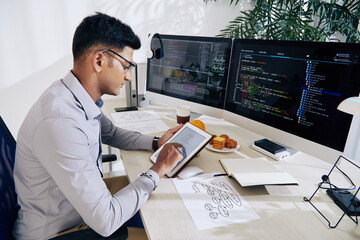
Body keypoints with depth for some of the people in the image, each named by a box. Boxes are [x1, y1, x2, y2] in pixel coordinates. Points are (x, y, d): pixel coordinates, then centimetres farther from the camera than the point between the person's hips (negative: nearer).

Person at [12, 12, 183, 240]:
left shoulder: (83, 98, -7)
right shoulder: (59, 123, -35)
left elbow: (111, 133, 13)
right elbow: (105, 221, -31)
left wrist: (155, 142, -2)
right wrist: (157, 170, -20)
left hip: (88, 207, 7)